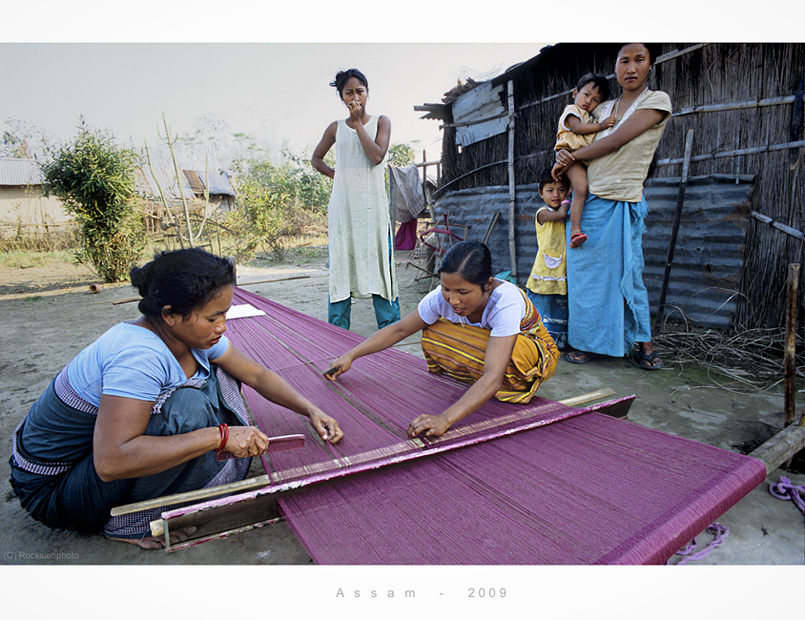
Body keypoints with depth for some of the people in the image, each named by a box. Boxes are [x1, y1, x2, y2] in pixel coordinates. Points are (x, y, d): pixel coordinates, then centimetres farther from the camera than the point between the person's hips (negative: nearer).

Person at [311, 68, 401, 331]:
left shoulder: (380, 122, 8)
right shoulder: (336, 128, 13)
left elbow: (377, 156, -10)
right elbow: (316, 158, 25)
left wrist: (358, 123, -5)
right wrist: (334, 174, 10)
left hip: (373, 203, -2)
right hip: (343, 204, 2)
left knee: (379, 262, -4)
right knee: (340, 263, 1)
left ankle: (390, 329, 3)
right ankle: (337, 331, 9)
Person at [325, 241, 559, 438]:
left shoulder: (505, 301, -40)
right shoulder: (441, 297, -25)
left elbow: (493, 376, -48)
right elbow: (399, 329, -13)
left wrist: (445, 419, -60)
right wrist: (351, 356, -20)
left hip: (535, 353, -5)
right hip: (483, 347, 5)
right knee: (433, 334, -17)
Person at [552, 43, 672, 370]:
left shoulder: (657, 101, -1)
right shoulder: (602, 109, 15)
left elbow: (616, 141, -12)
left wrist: (571, 158, -5)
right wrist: (562, 155, -2)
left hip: (622, 205, -5)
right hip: (586, 202, 5)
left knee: (628, 275, -2)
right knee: (585, 273, 4)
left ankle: (643, 343, 13)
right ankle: (587, 341, 16)